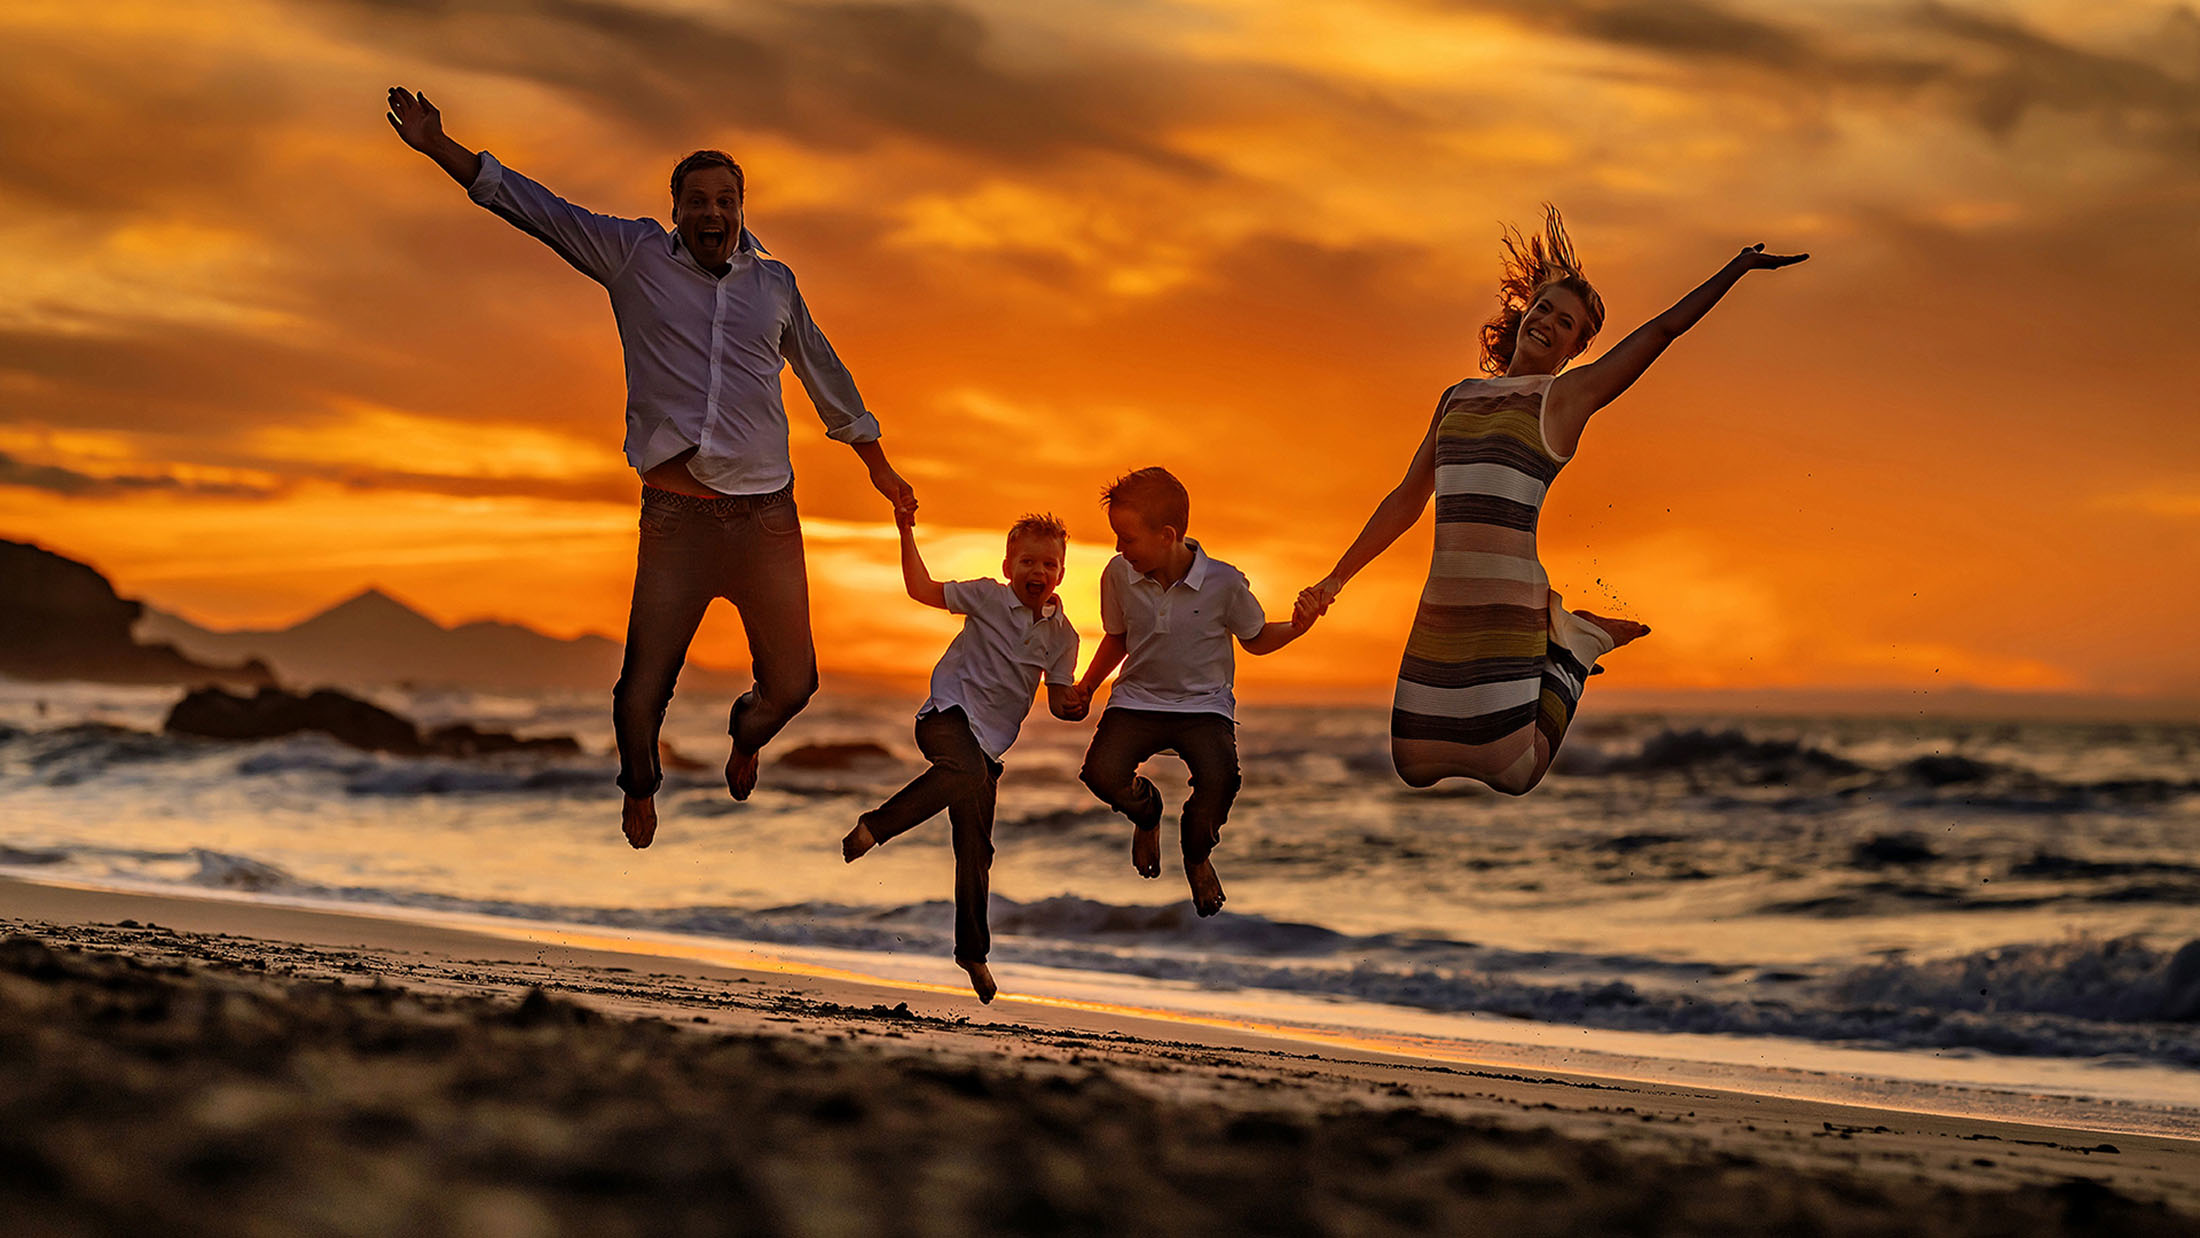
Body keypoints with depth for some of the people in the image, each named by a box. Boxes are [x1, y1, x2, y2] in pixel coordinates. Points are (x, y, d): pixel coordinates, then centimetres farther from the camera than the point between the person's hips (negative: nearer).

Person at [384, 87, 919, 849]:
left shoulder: (773, 283, 11)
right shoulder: (636, 258, 4)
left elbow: (826, 377, 23)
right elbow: (535, 208, 2)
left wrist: (879, 468, 31)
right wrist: (439, 148, -6)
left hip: (767, 513, 2)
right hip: (676, 512, -2)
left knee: (791, 683, 4)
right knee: (646, 681, -3)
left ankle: (746, 739, 41)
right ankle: (639, 792, 28)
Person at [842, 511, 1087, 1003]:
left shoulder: (1062, 635, 7)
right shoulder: (989, 598, -2)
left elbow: (1058, 696, 12)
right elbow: (923, 590, 0)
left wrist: (1072, 705, -12)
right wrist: (907, 534, -7)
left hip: (990, 741, 4)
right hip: (948, 716, -4)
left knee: (976, 851, 5)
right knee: (965, 772, -40)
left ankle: (972, 950, 16)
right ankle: (876, 825, -24)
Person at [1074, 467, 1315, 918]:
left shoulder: (1224, 584, -13)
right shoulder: (1119, 575, -5)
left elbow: (1256, 639, 5)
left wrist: (1297, 627, -14)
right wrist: (1086, 687, 7)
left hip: (1204, 705, -2)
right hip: (1138, 700, 2)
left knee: (1218, 780, -32)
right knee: (1101, 772, -28)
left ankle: (1197, 855, 7)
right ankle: (1146, 812, 15)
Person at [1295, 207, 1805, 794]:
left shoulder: (1565, 396, 2)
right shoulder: (1458, 398, 17)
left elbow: (1663, 329, 0)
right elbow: (1407, 501, 22)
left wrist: (1740, 266, -3)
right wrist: (1335, 580, 22)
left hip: (1510, 608, -5)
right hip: (1441, 611, 5)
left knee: (1513, 775, -5)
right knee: (1415, 765, 8)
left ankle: (1575, 644, 19)